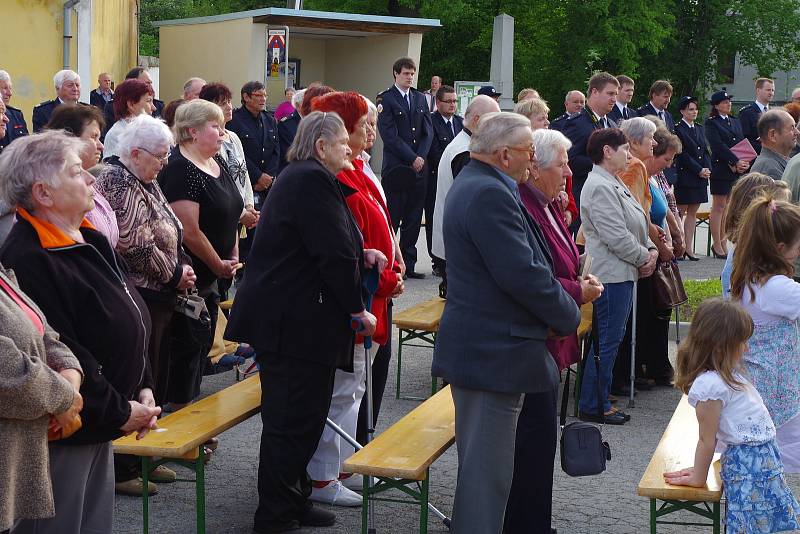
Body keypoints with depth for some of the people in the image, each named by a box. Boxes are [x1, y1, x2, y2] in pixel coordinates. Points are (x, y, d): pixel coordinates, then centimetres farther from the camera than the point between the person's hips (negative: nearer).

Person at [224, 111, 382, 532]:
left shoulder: (298, 178, 19)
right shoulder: (313, 181, -15)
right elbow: (333, 255, -18)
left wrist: (361, 256, 12)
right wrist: (358, 311, -10)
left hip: (284, 319, 11)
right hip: (295, 322, -11)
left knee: (294, 417, 16)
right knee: (292, 421, -3)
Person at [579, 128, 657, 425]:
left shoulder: (614, 183, 17)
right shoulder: (600, 187, -17)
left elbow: (636, 225, 21)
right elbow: (616, 236, -22)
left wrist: (651, 249, 5)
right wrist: (643, 256, -10)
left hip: (622, 273, 11)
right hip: (611, 274, -11)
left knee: (610, 339, 14)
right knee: (607, 341, -4)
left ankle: (599, 400, 22)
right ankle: (592, 407, 3)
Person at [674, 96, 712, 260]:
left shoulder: (700, 128, 15)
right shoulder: (678, 129, -7)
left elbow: (706, 151, 14)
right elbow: (682, 154, -12)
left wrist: (707, 169, -2)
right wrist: (699, 170, -13)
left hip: (701, 178, 7)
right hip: (685, 176, -7)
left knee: (693, 213, 7)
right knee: (680, 213, -4)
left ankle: (689, 248, 9)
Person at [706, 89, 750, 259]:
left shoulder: (735, 122, 17)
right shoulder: (711, 123, -4)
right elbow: (718, 145, -15)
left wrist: (744, 162, -7)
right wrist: (736, 162, -20)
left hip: (738, 170, 6)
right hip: (721, 170, -6)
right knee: (719, 207, -2)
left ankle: (722, 243, 12)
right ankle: (718, 245, 2)